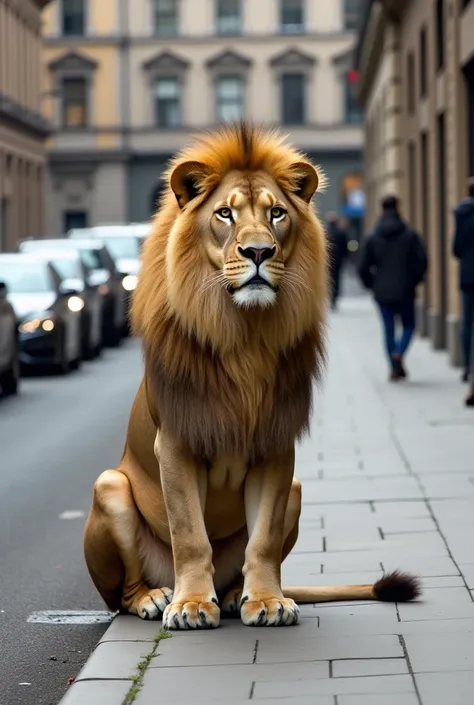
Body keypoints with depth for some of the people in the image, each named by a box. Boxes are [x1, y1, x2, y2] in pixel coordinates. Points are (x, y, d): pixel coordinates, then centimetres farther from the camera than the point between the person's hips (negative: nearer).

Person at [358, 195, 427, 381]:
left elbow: (363, 267, -2)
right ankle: (399, 352, -16)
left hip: (382, 291, 1)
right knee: (408, 326, 12)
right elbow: (422, 261, -8)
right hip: (405, 291, -1)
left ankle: (395, 368, 7)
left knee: (389, 329, 9)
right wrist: (415, 280, 8)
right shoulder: (410, 235, -4)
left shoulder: (372, 237, -1)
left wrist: (371, 284, 14)